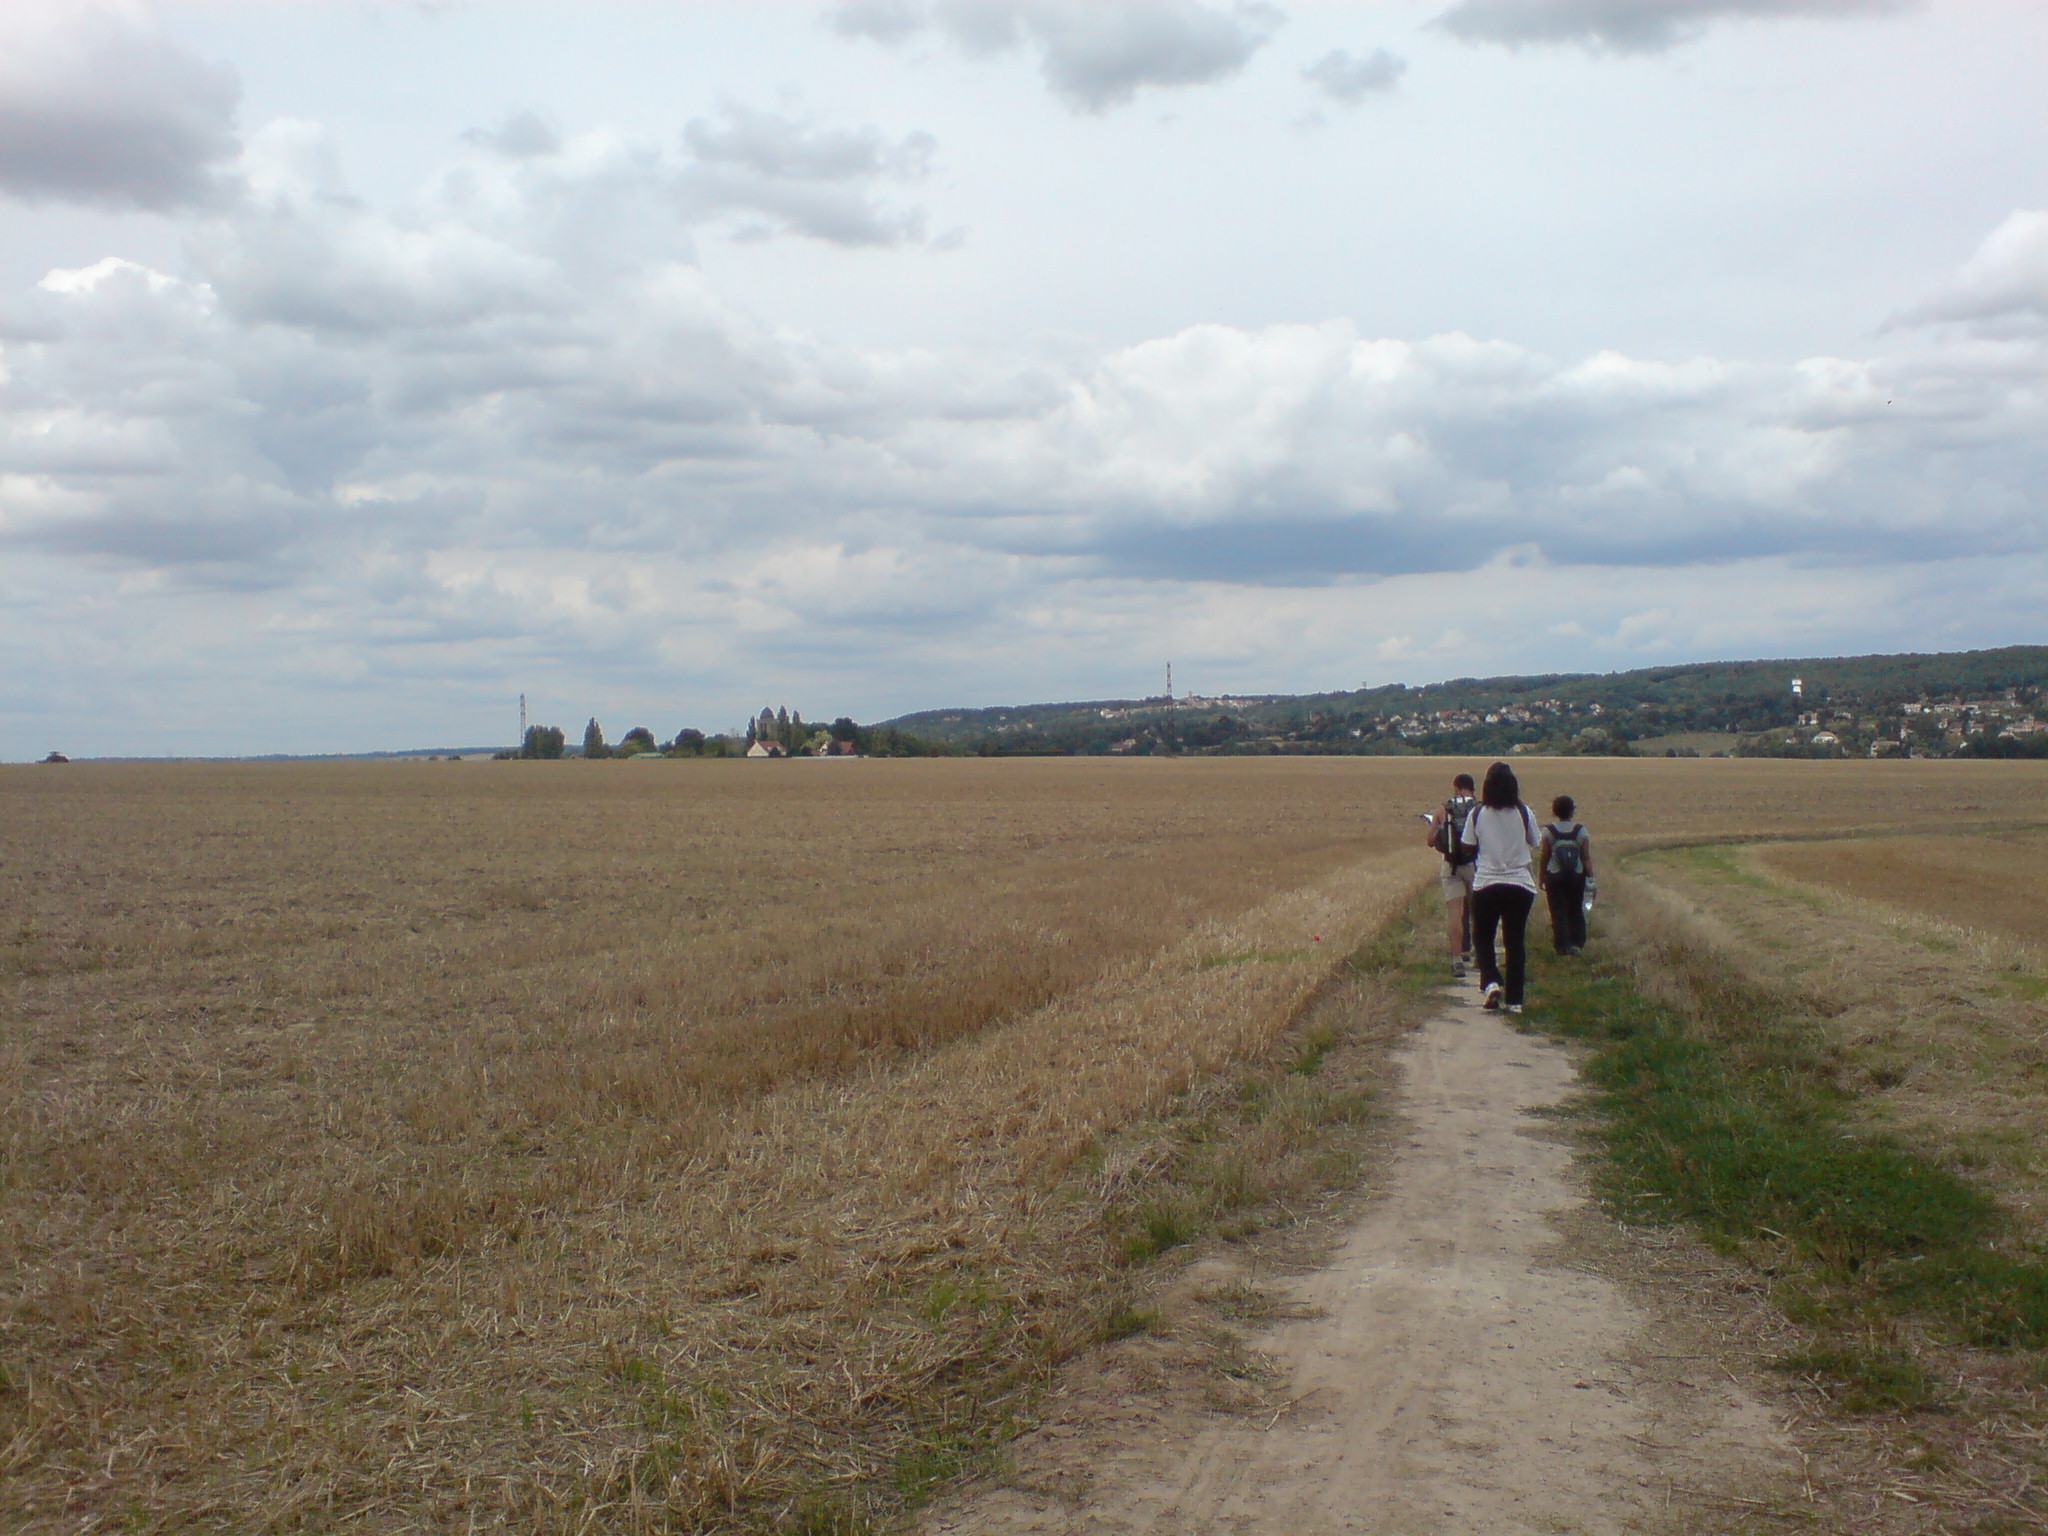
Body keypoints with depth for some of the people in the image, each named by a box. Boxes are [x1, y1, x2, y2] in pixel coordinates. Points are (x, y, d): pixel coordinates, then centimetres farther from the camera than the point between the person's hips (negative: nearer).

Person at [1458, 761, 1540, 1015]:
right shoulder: (1524, 813, -3)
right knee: (1515, 941, 7)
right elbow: (1536, 844, 10)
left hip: (1486, 884, -1)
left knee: (1482, 937, 14)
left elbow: (1467, 846, 1)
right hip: (1520, 884, 1)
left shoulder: (1477, 814, -6)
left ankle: (1491, 982, -8)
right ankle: (1514, 1000, 7)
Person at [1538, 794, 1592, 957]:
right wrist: (1590, 876, 3)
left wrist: (1541, 876, 5)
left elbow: (1544, 857, -5)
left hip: (1554, 876, -2)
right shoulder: (1581, 831, -5)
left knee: (1558, 912, 4)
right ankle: (1577, 944, 13)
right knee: (1576, 911, 14)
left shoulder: (1548, 831, -8)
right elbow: (1586, 857, -4)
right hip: (1577, 876, 2)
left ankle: (1562, 945, 3)